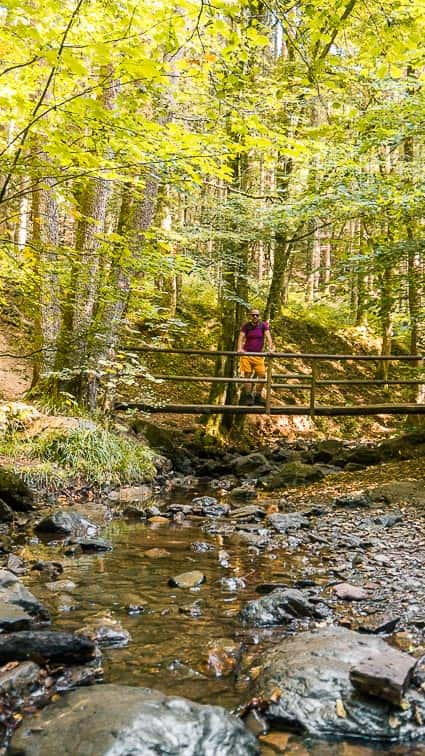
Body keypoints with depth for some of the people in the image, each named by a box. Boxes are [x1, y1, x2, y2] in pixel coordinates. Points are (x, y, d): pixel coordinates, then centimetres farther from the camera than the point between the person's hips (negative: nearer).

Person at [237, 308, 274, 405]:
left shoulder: (263, 325, 0)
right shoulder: (246, 326, 1)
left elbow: (268, 336, -9)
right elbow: (241, 337, -7)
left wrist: (270, 347, -26)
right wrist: (240, 348, -25)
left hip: (259, 355, 1)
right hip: (246, 354, -1)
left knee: (262, 375, -5)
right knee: (247, 375, -4)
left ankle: (257, 396, 7)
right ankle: (248, 397, 3)